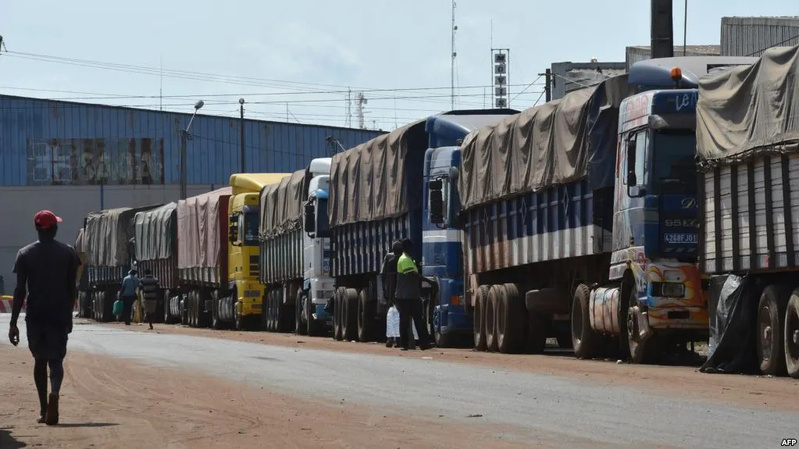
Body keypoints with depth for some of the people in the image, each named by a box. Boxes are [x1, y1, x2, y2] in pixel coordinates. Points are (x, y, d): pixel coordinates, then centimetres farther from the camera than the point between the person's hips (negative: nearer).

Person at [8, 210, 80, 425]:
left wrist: (13, 324, -3)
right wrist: (69, 315, 14)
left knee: (40, 360, 15)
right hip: (59, 315, -1)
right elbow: (71, 289, 2)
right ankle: (54, 393, -30)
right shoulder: (68, 253, 0)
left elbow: (20, 291, -4)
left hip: (35, 316, 1)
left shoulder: (25, 254, -1)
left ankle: (44, 409, 16)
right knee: (56, 359, 0)